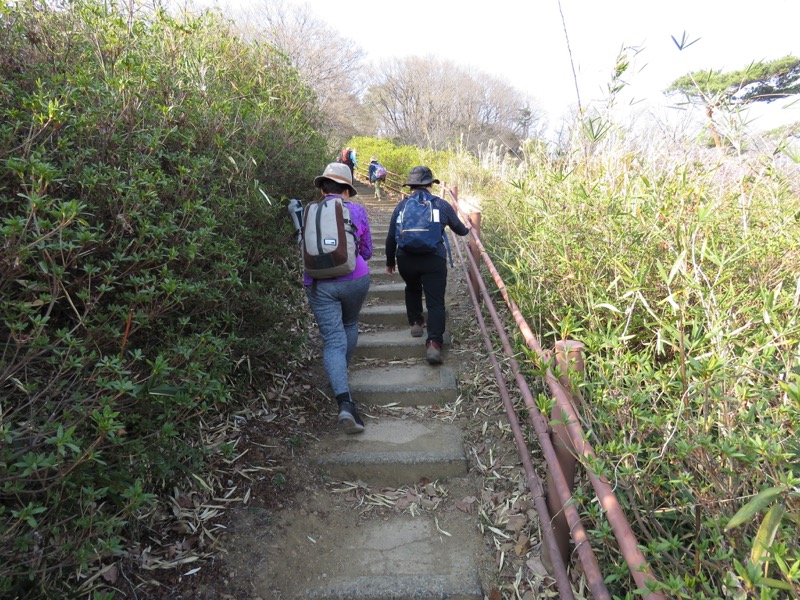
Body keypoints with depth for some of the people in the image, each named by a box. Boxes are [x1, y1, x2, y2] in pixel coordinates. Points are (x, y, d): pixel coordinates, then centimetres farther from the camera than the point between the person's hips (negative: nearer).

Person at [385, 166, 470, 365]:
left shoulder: (401, 205, 8)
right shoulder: (442, 205, 6)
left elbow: (391, 237, 10)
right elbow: (459, 229, 20)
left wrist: (390, 262, 22)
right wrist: (467, 229, 44)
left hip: (406, 259, 2)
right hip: (434, 259, -2)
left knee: (412, 289, 31)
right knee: (435, 302, 0)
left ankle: (416, 323, 36)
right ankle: (434, 343, -13)